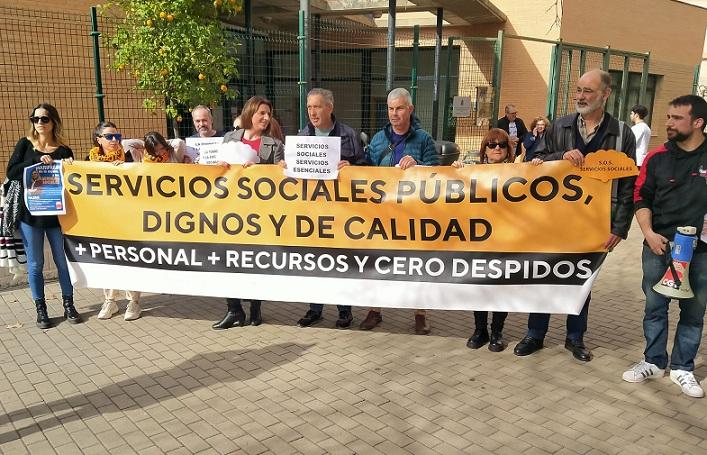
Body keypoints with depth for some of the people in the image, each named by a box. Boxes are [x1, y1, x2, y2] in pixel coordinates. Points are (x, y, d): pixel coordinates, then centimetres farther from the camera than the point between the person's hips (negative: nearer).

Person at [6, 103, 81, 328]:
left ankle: (68, 305, 19)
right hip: (30, 214, 0)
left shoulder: (63, 150, 4)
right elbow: (12, 172, -7)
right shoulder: (25, 145, 4)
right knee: (35, 264, 7)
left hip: (56, 214, 0)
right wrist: (38, 162, -17)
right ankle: (40, 309, 18)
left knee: (63, 261, 7)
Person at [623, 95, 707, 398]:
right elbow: (642, 199, 4)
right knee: (655, 307, 9)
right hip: (659, 247, 1)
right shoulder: (657, 158, 0)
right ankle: (654, 362, 25)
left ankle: (682, 368, 25)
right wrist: (649, 233, -10)